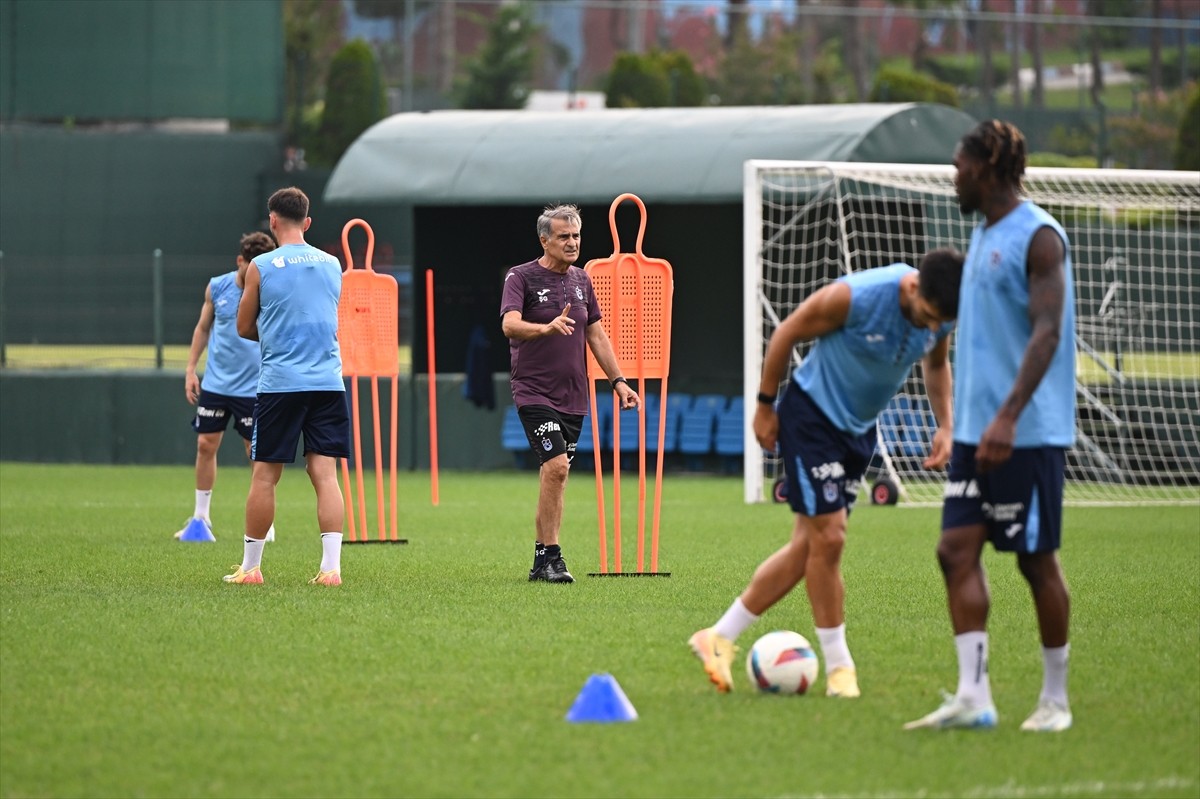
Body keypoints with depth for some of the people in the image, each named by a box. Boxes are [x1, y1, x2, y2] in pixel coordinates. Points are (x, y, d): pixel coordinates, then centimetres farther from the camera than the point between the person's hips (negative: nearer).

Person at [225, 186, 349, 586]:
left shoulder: (261, 267, -2)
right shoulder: (332, 265, 10)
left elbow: (244, 328, 7)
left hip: (280, 383, -3)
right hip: (329, 383, 3)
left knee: (264, 475, 5)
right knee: (325, 473, 0)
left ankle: (251, 566, 12)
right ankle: (331, 566, -10)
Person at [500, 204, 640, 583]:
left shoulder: (581, 279, 13)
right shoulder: (521, 277, -6)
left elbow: (596, 335, 19)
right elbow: (510, 324, -22)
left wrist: (618, 380, 14)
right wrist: (547, 327, -40)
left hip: (573, 395, 6)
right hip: (534, 392, -6)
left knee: (555, 474, 7)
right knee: (556, 466, -18)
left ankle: (542, 559, 12)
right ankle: (550, 556, -13)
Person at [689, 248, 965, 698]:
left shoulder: (941, 315, -11)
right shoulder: (856, 297, -29)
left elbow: (936, 364, 13)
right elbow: (786, 334, -14)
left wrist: (945, 424, 0)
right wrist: (765, 405, -6)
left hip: (859, 429, 7)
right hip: (812, 416, -7)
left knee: (808, 546, 6)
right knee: (828, 537, -13)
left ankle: (719, 639, 15)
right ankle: (838, 667, -1)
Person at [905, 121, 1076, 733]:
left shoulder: (1038, 238, -12)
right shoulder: (984, 234, 16)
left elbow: (1047, 333, -20)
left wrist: (1008, 416, -28)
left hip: (1028, 434, -8)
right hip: (975, 430, 8)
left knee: (1037, 559, 0)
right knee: (957, 549, -2)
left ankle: (1055, 698, 11)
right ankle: (972, 695, -4)